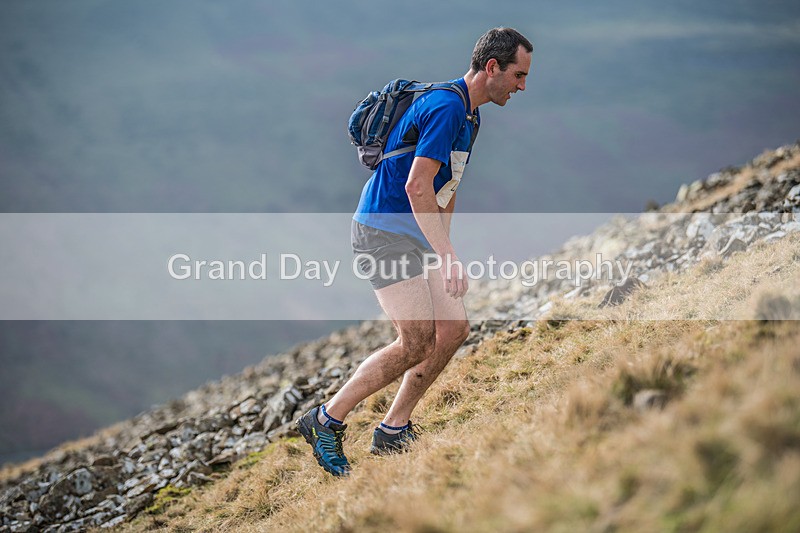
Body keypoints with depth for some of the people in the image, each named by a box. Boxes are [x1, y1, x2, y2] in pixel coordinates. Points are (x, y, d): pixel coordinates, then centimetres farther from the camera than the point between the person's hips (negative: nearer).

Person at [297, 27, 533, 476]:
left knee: (454, 330, 5)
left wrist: (444, 245, 24)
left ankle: (393, 431, 14)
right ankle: (327, 421, 0)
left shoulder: (470, 115, 14)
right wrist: (448, 256, -29)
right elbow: (417, 186, -27)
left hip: (418, 236, 10)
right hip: (384, 231, -10)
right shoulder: (446, 107, -19)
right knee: (417, 343, -13)